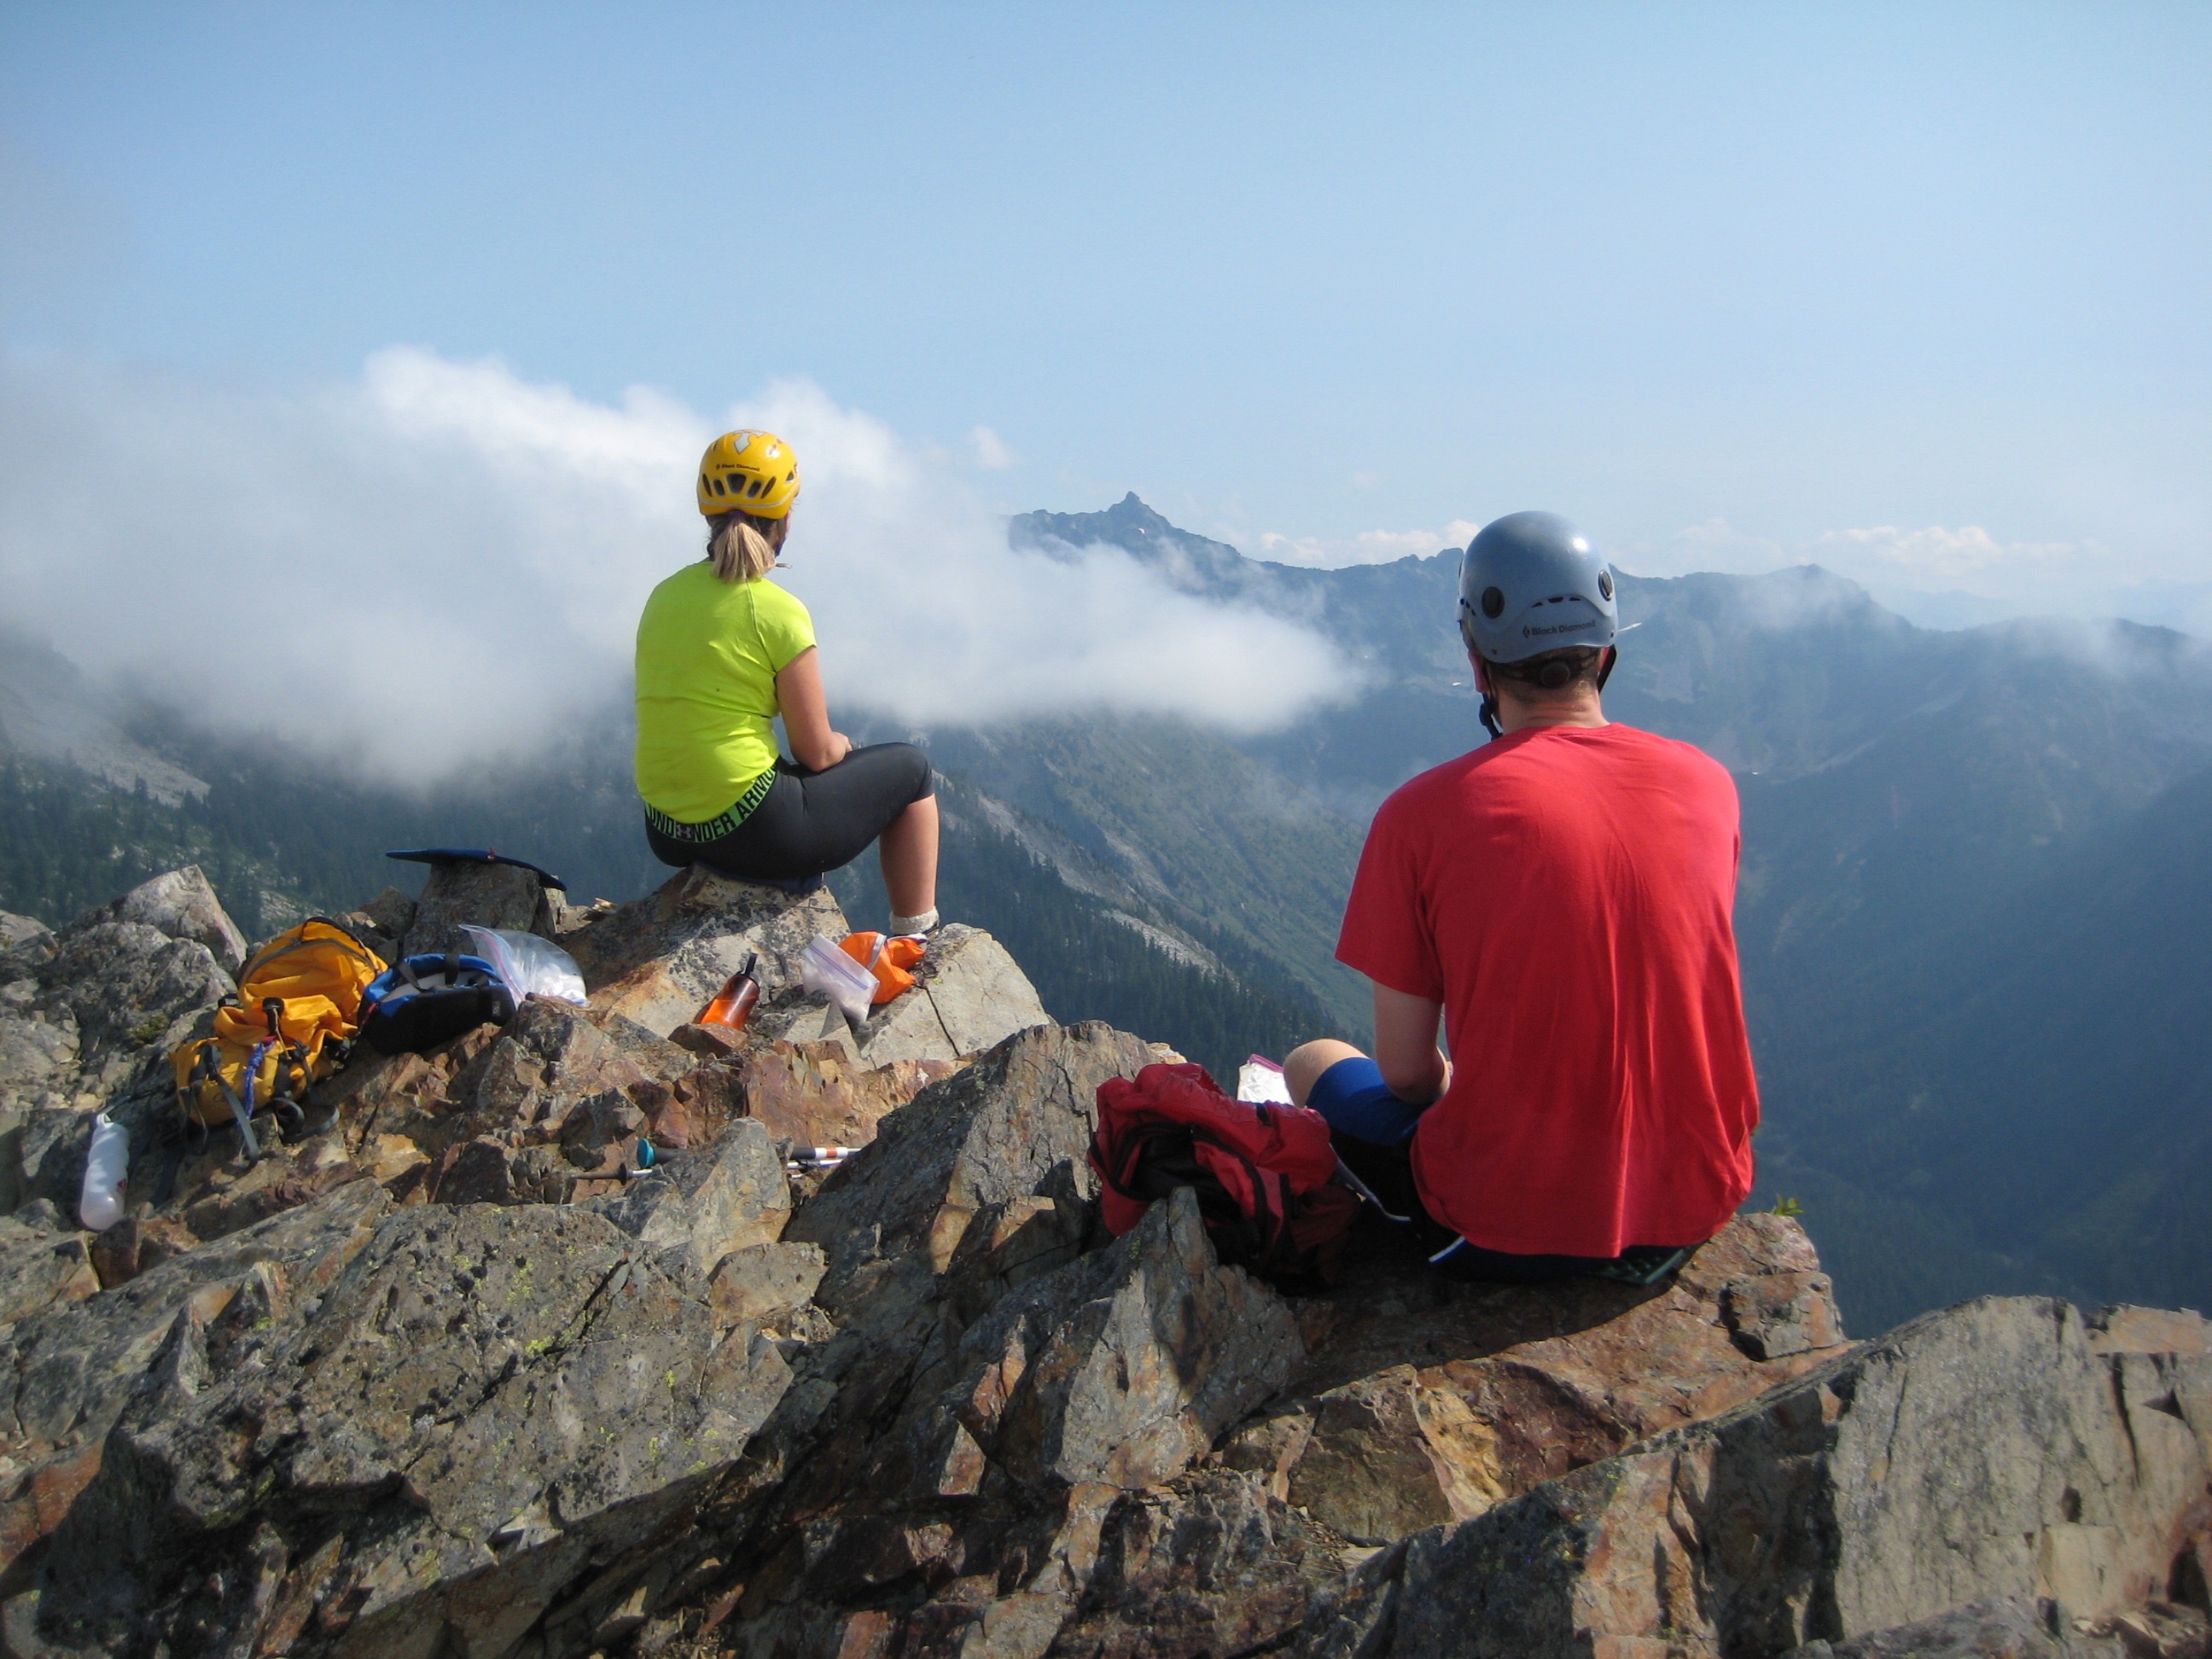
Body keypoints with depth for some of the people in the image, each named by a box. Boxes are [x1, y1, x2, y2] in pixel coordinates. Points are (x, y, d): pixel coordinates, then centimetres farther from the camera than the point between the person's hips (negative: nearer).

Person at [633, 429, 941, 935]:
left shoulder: (664, 596, 5)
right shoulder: (777, 610, -14)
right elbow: (816, 752, -10)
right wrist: (842, 744, 14)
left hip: (667, 834, 7)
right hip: (751, 831, -7)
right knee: (910, 767, 14)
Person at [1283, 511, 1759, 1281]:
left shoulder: (1422, 814, -15)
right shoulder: (1708, 783, -2)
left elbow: (1406, 1072, -8)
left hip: (1509, 1230, -4)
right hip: (1701, 1206, 4)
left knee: (1314, 1065, 23)